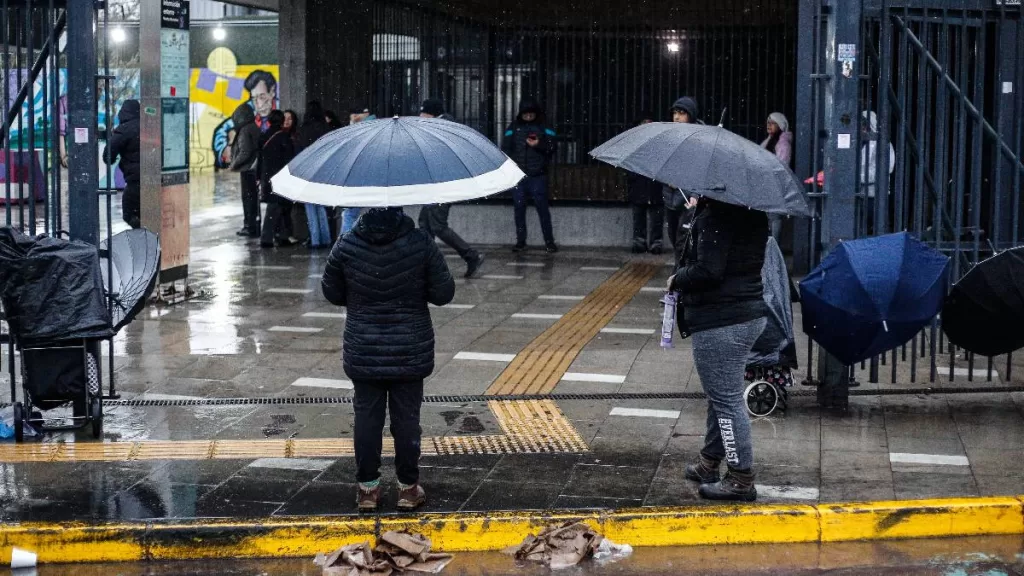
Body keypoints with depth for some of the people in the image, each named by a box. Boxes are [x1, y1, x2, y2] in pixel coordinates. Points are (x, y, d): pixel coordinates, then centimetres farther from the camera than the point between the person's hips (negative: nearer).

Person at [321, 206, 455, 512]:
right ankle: (408, 487, 16)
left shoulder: (346, 246, -9)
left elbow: (332, 293, 3)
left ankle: (367, 488, 16)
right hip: (410, 351, -1)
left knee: (367, 417, 10)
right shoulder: (421, 243, -12)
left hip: (363, 352, 1)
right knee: (407, 417, 9)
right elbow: (444, 293, -7)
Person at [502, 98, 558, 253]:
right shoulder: (514, 127, 9)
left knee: (542, 207, -4)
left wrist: (539, 145, -18)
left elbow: (552, 147, 0)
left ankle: (549, 241, 1)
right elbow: (505, 148, 7)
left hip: (538, 176, -2)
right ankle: (521, 241, 12)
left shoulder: (544, 127, 5)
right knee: (519, 208, 5)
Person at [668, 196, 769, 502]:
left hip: (720, 323, -10)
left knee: (726, 398, -3)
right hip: (750, 313, 10)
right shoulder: (753, 214, 8)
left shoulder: (714, 217, -20)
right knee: (722, 396, 22)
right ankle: (710, 463, 35)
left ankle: (741, 479, 2)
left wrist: (677, 280, -7)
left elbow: (707, 271, -27)